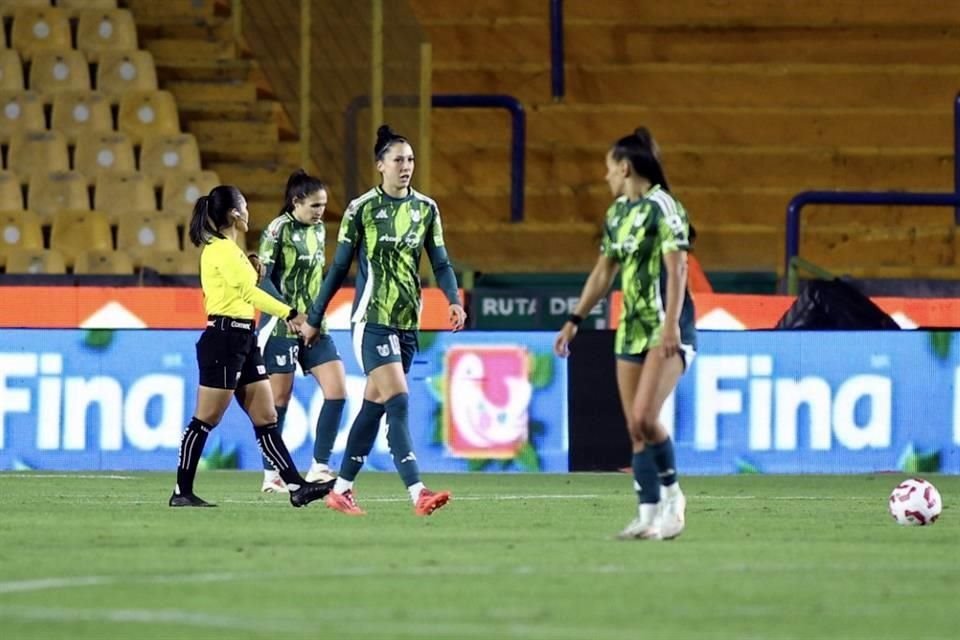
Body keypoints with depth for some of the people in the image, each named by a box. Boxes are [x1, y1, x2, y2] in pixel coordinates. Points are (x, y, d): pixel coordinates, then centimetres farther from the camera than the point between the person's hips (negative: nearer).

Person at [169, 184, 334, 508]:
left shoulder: (228, 249, 18)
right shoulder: (221, 249, -12)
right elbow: (249, 292, -18)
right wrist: (290, 314, -17)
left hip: (242, 340, 10)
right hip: (223, 338, -10)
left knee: (266, 419, 5)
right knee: (205, 420, -4)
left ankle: (296, 487, 2)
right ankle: (181, 492, 1)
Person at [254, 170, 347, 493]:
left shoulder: (318, 230, 10)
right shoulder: (278, 231, -10)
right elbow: (261, 279, -14)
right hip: (282, 328, -7)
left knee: (337, 390, -5)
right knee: (279, 399, -1)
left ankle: (319, 467, -1)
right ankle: (271, 475, 8)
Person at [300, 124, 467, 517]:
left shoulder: (426, 208, 8)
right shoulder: (362, 208, -4)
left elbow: (440, 263, 9)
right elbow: (339, 268, 3)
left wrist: (454, 301, -10)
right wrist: (314, 319, 7)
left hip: (408, 322, 5)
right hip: (372, 320, -5)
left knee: (374, 405, 10)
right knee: (398, 400, -17)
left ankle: (341, 490, 20)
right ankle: (418, 494, -25)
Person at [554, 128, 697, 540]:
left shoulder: (662, 207, -11)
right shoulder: (617, 212, 14)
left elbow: (676, 268, -17)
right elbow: (603, 272, 21)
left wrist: (671, 325, -25)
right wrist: (574, 320, 18)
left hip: (666, 329, -8)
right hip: (632, 327, 8)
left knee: (644, 417, -20)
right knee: (635, 428, 3)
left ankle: (672, 494, -2)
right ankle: (649, 515, 5)